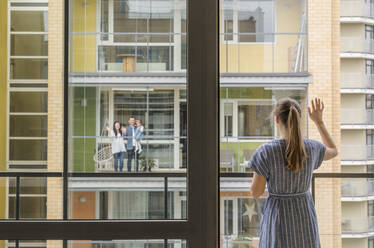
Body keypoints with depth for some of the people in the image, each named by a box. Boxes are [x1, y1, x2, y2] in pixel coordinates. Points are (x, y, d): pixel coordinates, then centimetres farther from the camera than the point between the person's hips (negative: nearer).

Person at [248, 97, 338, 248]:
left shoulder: (266, 152, -20)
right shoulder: (311, 148, -8)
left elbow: (255, 193, -12)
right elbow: (333, 151, 17)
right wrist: (318, 120, 20)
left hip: (277, 220, -3)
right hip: (304, 218, 3)